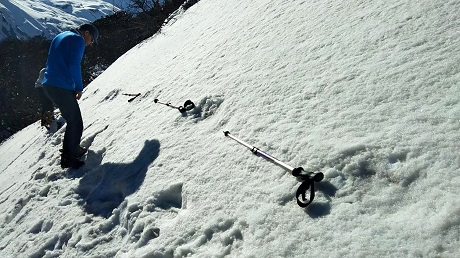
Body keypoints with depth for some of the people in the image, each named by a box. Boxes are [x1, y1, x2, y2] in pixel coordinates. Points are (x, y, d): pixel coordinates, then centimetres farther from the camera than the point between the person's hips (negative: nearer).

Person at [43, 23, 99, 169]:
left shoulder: (61, 37, 22)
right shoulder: (78, 40, -7)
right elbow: (74, 66, -17)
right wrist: (79, 88, -6)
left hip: (49, 84, 10)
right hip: (62, 87, -10)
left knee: (73, 121, 21)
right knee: (76, 124, -1)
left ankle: (73, 150, 31)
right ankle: (70, 159, 6)